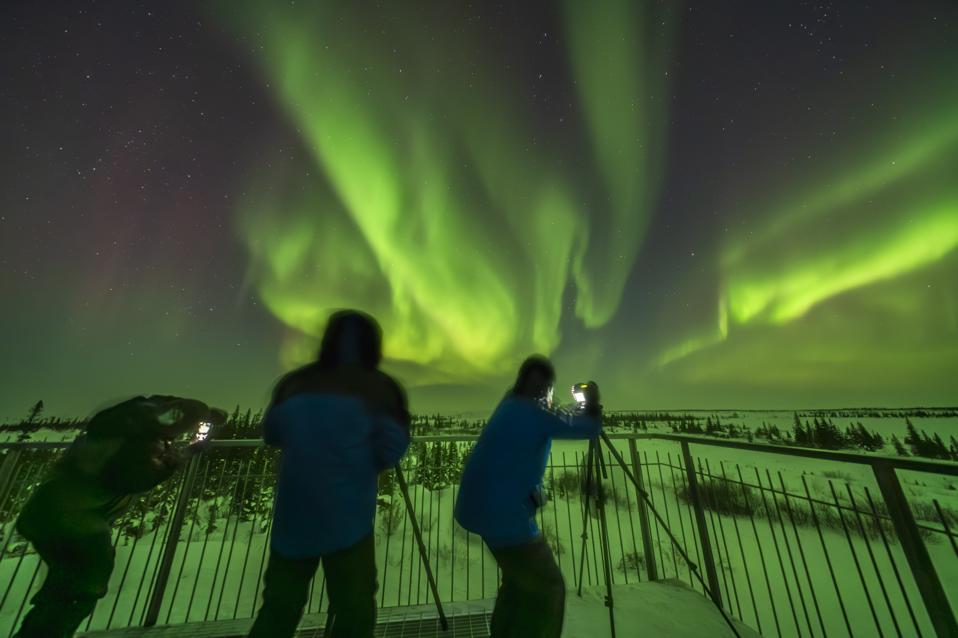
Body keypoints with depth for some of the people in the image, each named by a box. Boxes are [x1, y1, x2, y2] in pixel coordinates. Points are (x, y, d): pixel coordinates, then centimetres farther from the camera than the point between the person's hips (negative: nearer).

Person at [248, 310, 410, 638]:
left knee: (279, 604, 23)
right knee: (354, 608, 13)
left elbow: (271, 435, 13)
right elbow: (391, 450, -14)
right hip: (347, 518, -4)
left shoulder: (294, 382, 1)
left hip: (292, 514, 4)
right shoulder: (380, 388, -11)